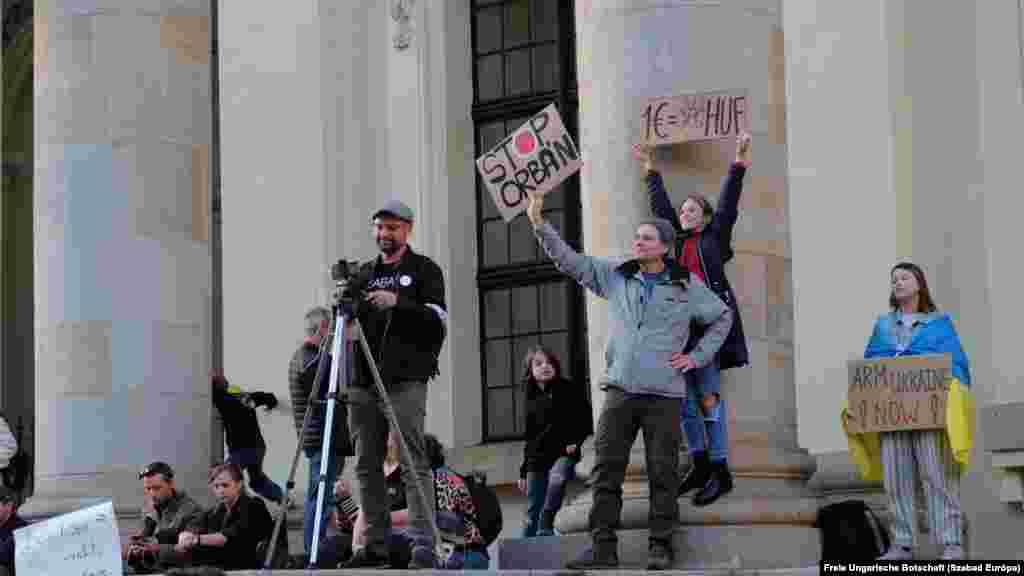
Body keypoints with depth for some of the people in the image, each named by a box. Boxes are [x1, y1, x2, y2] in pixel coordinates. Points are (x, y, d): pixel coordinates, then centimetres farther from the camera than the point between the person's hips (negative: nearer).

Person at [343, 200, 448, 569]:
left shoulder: (424, 270, 7)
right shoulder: (364, 274, 20)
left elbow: (439, 317, -4)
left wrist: (398, 302, -17)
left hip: (405, 381, -5)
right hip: (363, 381, 5)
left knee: (413, 463, -10)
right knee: (366, 465, 3)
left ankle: (424, 547, -13)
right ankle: (376, 545, 7)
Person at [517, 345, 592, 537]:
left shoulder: (570, 390, 4)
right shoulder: (532, 398, 16)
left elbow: (585, 419, 4)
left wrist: (576, 441, -13)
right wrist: (523, 471, 20)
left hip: (563, 453, -4)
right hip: (537, 458, 4)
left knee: (557, 478, -37)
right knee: (532, 513, 2)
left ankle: (546, 527, -35)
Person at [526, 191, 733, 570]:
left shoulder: (687, 286, 5)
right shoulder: (614, 276, 10)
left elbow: (722, 317, 16)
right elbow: (569, 260, 8)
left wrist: (698, 356, 6)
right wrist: (539, 224, -2)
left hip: (664, 395, -2)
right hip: (619, 390, 2)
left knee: (662, 474, -1)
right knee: (606, 470, -4)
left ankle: (660, 547, 5)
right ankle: (603, 547, -2)